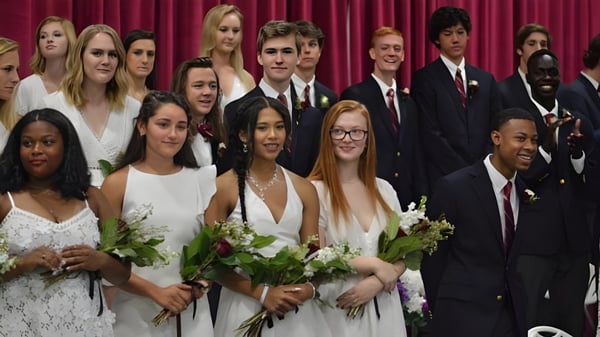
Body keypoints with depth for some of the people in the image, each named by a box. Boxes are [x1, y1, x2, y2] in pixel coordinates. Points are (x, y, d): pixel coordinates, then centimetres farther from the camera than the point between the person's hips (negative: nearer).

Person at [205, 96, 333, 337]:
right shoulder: (223, 187, -6)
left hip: (298, 311, 4)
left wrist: (309, 288, -10)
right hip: (245, 308, -4)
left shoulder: (303, 189, 7)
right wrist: (262, 293, -15)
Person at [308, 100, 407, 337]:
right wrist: (374, 265, -12)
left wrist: (375, 284, -10)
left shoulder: (384, 190, 7)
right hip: (338, 312, -4)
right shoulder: (314, 191, -9)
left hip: (384, 309, 4)